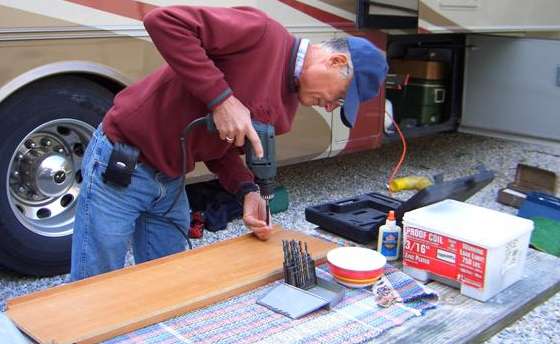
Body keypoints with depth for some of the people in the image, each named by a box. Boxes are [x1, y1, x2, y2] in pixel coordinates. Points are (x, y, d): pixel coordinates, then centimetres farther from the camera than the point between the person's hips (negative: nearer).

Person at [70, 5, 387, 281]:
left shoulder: (286, 109, 5)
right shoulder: (260, 31, -19)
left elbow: (221, 150, 8)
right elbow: (164, 21, -26)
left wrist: (247, 191, -11)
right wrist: (221, 98, -29)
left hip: (171, 184, 8)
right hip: (120, 163, -7)